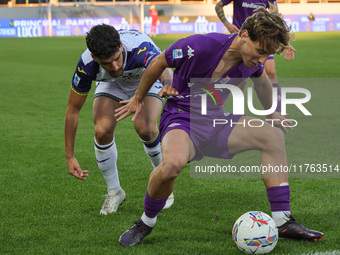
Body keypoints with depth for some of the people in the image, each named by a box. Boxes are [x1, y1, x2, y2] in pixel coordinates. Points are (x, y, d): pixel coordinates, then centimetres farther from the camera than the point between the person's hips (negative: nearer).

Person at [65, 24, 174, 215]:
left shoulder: (140, 48, -44)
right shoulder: (86, 65, -34)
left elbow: (164, 70, -63)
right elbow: (73, 109, -21)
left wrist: (169, 85, -89)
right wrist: (70, 156, -19)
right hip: (113, 84, 2)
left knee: (145, 128, -27)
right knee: (103, 130, -22)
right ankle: (114, 192, 3)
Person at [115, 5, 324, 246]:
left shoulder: (253, 58, -7)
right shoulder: (200, 46, -26)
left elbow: (260, 77, 20)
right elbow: (159, 63, -7)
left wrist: (272, 112, 33)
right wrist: (138, 99, 7)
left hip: (216, 120, 6)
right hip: (181, 119, -6)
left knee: (273, 135, -10)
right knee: (172, 163, -39)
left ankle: (283, 222, -5)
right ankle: (146, 222, -10)